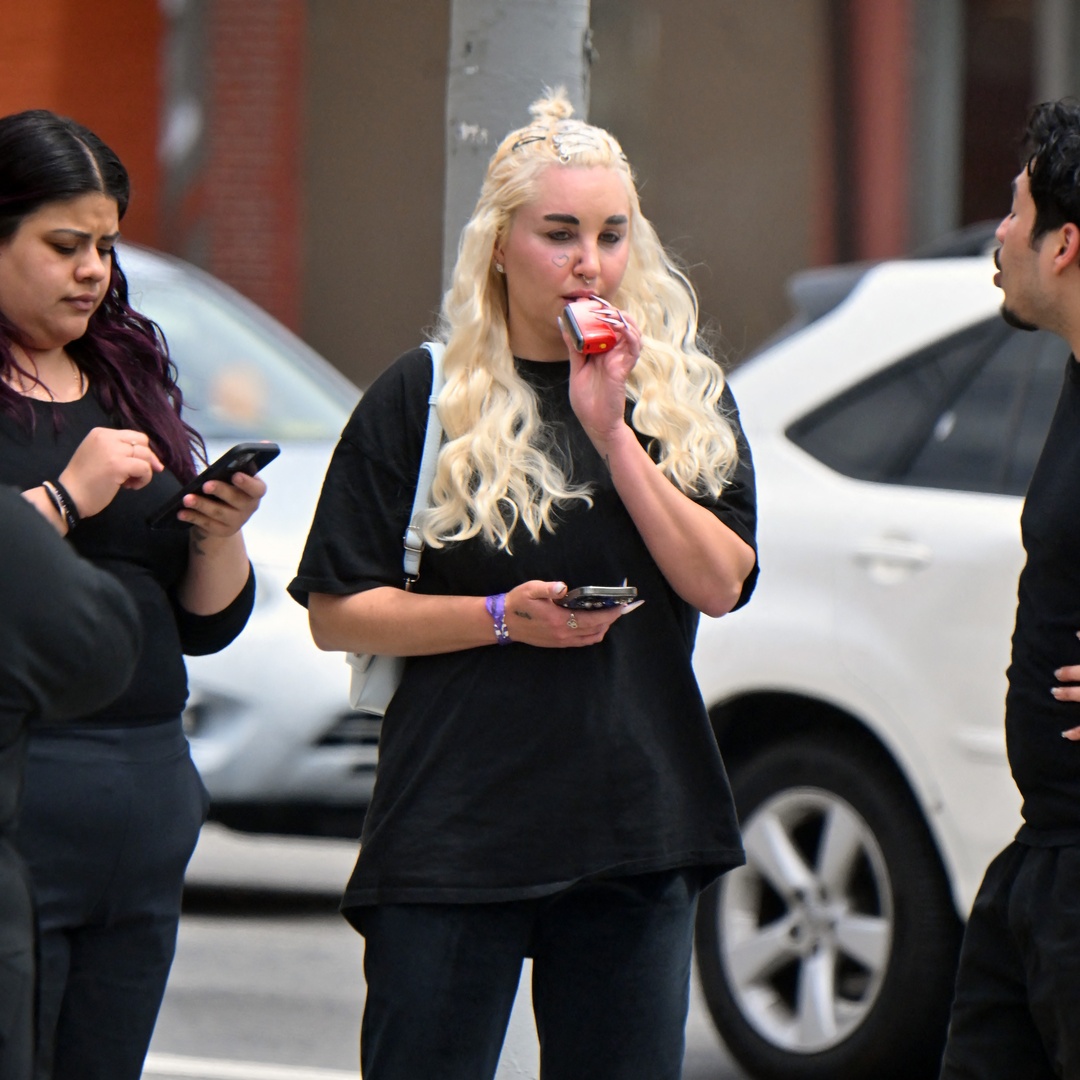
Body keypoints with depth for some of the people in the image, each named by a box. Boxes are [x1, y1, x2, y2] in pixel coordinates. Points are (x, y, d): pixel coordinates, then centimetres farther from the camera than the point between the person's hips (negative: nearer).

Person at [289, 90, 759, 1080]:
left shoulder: (687, 397, 10)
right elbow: (338, 612, -1)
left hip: (637, 829, 3)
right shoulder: (425, 397, 2)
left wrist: (612, 431, -11)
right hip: (455, 827, -3)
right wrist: (502, 617, -14)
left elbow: (721, 584, -4)